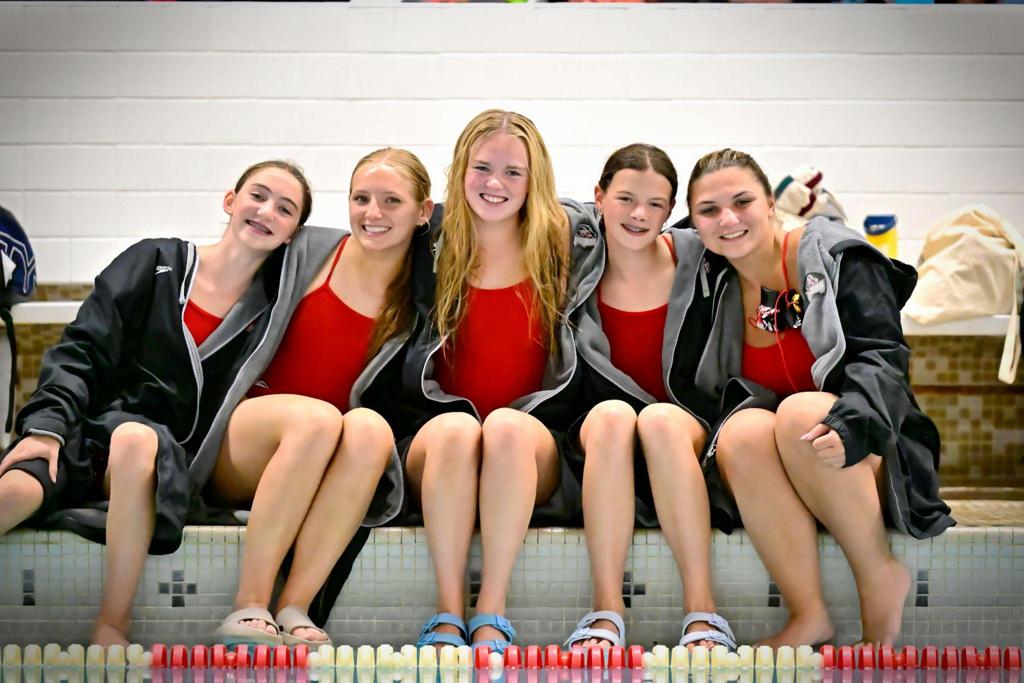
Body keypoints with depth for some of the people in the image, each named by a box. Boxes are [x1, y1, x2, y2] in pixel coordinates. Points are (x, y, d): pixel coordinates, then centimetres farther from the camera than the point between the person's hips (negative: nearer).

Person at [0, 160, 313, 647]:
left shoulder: (272, 308, 14)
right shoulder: (154, 264, 9)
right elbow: (81, 351, 4)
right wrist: (47, 424, -11)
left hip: (171, 452, 0)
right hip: (93, 428, 0)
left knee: (136, 441, -38)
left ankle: (111, 627, -33)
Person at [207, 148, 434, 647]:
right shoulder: (309, 251, 2)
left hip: (319, 473, 2)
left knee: (371, 428, -32)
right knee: (317, 417, -34)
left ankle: (293, 610, -33)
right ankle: (248, 607, -30)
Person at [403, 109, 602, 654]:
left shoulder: (567, 247, 8)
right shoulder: (433, 251, 10)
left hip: (533, 447, 0)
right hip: (438, 443, 1)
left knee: (508, 426, -35)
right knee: (455, 429, -35)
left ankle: (491, 614, -33)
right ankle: (447, 613, -31)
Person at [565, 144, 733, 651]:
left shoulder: (699, 261, 0)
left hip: (688, 438, 0)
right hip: (599, 449, 1)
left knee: (661, 420, -33)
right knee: (611, 415, -33)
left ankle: (702, 610, -35)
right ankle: (606, 610, -35)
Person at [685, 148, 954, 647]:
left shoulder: (834, 255, -5)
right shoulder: (718, 290, 10)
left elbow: (882, 356, -14)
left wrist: (847, 424, -31)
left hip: (865, 462, -3)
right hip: (773, 479, 3)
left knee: (800, 411, -33)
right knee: (743, 430, -29)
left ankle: (880, 574, -18)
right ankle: (807, 614, -28)